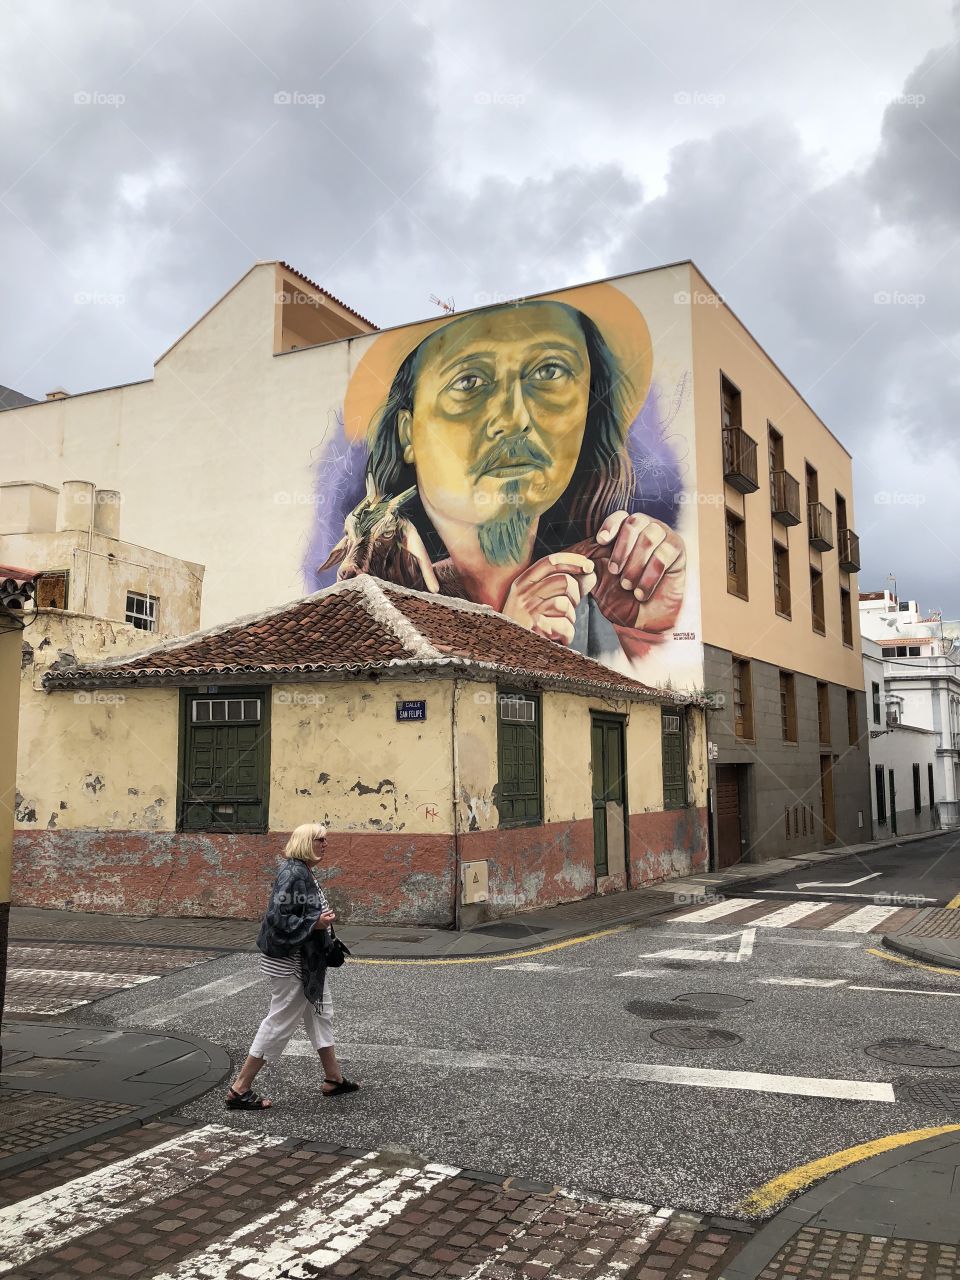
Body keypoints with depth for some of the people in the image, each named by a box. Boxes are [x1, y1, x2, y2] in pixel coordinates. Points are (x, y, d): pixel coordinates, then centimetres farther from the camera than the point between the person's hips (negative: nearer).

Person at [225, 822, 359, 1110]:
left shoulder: (304, 872, 10)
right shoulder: (292, 874, -22)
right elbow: (278, 917, -28)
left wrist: (323, 919, 8)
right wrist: (315, 923, -24)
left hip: (308, 962, 11)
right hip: (289, 964, -11)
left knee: (321, 1015, 18)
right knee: (280, 1023, -2)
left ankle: (334, 1078, 31)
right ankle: (240, 1090, 9)